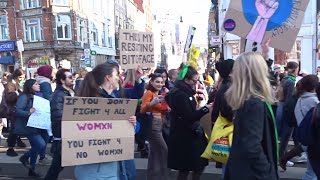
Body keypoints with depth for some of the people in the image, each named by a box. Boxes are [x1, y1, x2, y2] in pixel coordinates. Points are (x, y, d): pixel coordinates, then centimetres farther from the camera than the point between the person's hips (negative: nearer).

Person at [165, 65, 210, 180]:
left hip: (189, 134, 10)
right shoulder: (180, 95, -20)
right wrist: (205, 108, -25)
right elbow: (189, 117, -24)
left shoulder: (185, 92, 12)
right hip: (183, 137, -10)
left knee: (200, 165, 16)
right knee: (185, 169, 4)